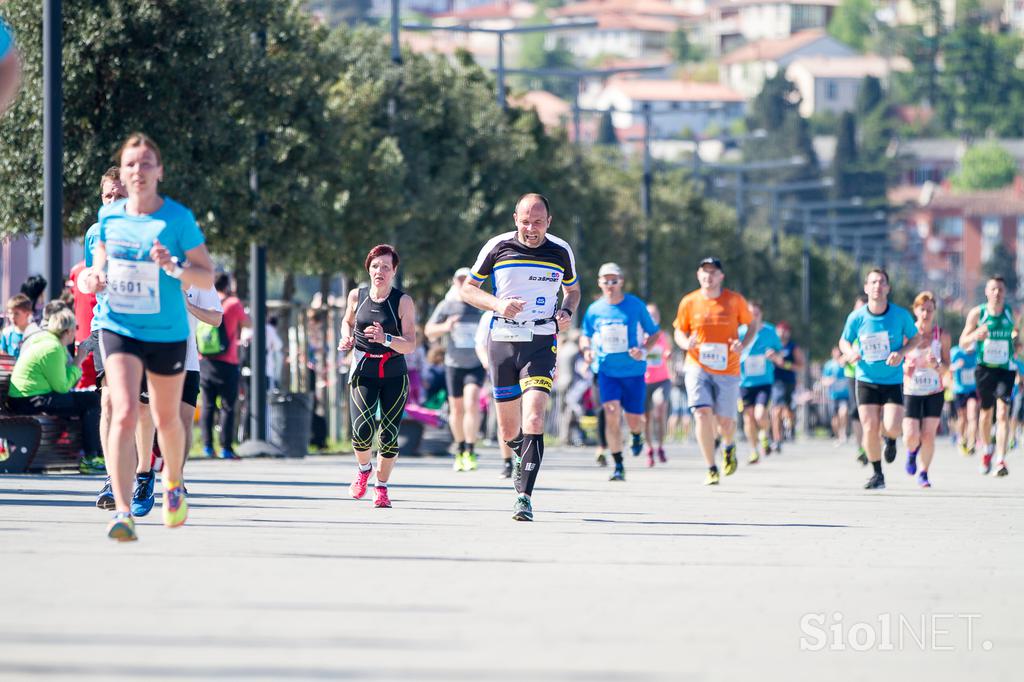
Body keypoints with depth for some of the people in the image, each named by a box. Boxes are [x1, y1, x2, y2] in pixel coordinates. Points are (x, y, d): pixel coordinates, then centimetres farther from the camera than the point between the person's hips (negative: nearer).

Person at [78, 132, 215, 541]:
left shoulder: (178, 218, -8)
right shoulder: (108, 217, 1)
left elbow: (207, 277, -6)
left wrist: (174, 268, -25)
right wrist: (91, 277, -3)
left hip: (167, 333, 0)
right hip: (118, 328, 1)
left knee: (166, 419, 16)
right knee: (124, 414, -18)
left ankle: (174, 484, 47)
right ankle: (122, 512, -23)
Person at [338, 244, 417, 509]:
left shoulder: (403, 301, -7)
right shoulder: (357, 296, 1)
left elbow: (411, 345, -13)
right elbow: (348, 321, 23)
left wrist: (386, 338, -30)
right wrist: (347, 338, 2)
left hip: (394, 375, -1)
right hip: (363, 373, 1)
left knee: (388, 435, -3)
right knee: (362, 429, -17)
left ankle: (381, 487, 19)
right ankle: (364, 468, 15)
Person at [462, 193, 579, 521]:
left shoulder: (561, 251, 2)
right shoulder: (497, 247, -1)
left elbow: (572, 290, 20)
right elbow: (468, 288, 6)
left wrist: (567, 312, -2)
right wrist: (497, 304, -12)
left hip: (541, 342, -1)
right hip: (503, 340, 1)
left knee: (534, 419, -20)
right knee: (508, 430, 9)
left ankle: (524, 495, -19)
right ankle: (521, 455, 45)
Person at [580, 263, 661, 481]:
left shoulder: (636, 306, -5)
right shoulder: (594, 310, 0)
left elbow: (654, 333, 4)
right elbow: (585, 335, 16)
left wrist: (644, 350, -15)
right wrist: (586, 349, -7)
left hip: (634, 372, -1)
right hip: (607, 371, 1)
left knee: (633, 420, 2)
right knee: (611, 412, -18)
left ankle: (637, 436, 43)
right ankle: (618, 466, -10)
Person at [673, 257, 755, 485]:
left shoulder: (735, 300, -2)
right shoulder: (689, 302, 0)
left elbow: (752, 325, 9)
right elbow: (679, 332, 10)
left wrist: (743, 344, -11)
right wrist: (686, 343, -13)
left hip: (727, 371, 0)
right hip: (698, 369, 0)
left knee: (725, 422, 0)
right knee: (702, 414, -18)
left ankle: (729, 447, 39)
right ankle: (711, 469, -8)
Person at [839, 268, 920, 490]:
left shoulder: (901, 315, -9)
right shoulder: (856, 317, -7)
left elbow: (915, 338, 6)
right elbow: (844, 341, 8)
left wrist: (901, 353, -14)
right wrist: (850, 352, -15)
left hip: (893, 381, -1)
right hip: (866, 380, 1)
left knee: (891, 428, -15)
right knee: (870, 428, -6)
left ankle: (890, 438, 25)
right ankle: (877, 474, 13)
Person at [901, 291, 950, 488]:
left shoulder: (942, 336, -3)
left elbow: (946, 366, -3)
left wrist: (936, 365, -25)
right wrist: (905, 368, -20)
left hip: (934, 392, 1)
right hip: (910, 391, -1)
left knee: (928, 435, -5)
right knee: (911, 437, -10)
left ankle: (923, 474, 15)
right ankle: (912, 451, 27)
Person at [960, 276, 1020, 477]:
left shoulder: (1011, 313, 1)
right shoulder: (977, 313, -3)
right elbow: (963, 342, -1)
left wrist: (1017, 344, -1)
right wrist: (976, 335, -22)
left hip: (1006, 369, 0)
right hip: (985, 368, 0)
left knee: (1003, 413, -14)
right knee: (986, 412, 13)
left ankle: (1000, 461, -19)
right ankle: (988, 449, 40)